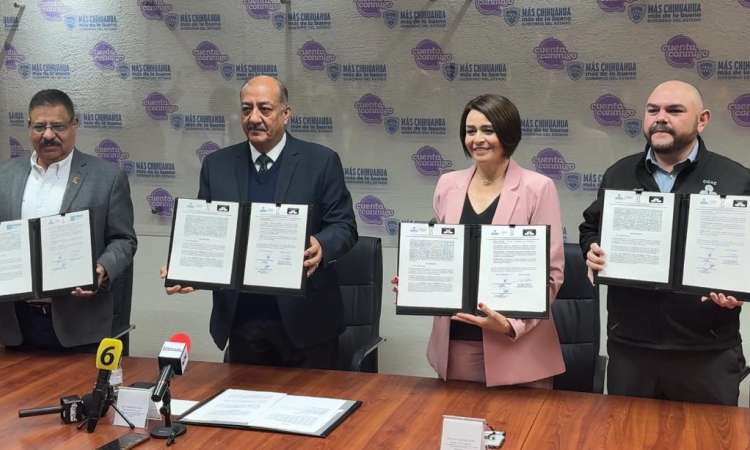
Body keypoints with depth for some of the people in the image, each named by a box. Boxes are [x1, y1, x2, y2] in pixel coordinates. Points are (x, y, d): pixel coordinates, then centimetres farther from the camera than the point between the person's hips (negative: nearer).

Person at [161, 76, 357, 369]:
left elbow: (344, 226, -4)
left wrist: (321, 247, -26)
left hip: (304, 319, -2)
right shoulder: (217, 165, 6)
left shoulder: (321, 161, -2)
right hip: (241, 320, 3)